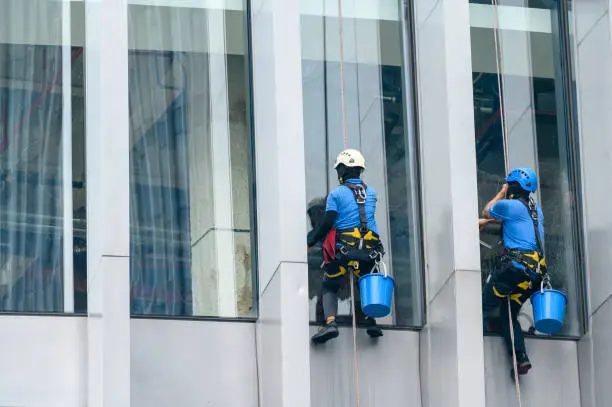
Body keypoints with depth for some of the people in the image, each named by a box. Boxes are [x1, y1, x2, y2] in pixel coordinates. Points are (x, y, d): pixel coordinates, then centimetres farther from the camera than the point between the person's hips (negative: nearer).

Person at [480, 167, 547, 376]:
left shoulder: (510, 206, -6)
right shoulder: (536, 209, 18)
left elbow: (488, 211, 13)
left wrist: (501, 193, 26)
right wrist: (486, 222, 41)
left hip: (515, 265, -8)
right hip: (535, 271, 8)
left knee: (484, 307, -2)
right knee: (508, 314, 16)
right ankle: (522, 358, 3)